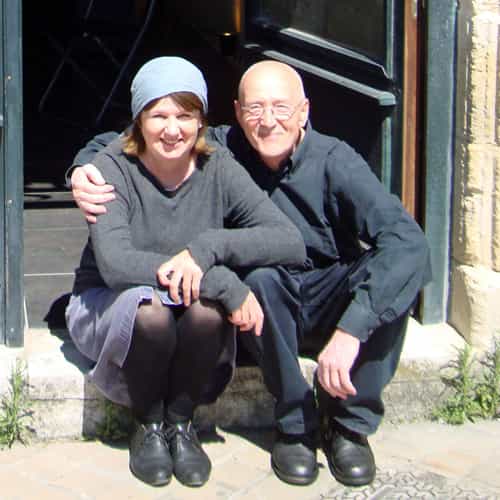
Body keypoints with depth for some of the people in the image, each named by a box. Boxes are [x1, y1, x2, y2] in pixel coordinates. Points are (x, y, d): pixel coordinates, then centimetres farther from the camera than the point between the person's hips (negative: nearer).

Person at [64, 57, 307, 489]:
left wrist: (207, 246, -34)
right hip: (108, 305, -1)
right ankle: (149, 425, -4)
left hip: (193, 319, 2)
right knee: (149, 310, -34)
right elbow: (114, 263, -32)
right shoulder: (113, 169, -15)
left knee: (207, 309, -31)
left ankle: (181, 422, -4)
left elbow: (291, 242, -20)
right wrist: (224, 283, -37)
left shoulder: (218, 169, -9)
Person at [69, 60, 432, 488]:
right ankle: (295, 423, -16)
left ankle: (350, 421, -13)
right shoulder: (223, 150, -12)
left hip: (330, 304, 0)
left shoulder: (334, 161, -17)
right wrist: (83, 171, -26)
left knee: (403, 264, -28)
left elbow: (408, 239, -31)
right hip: (266, 310, 0)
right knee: (261, 272, -33)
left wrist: (352, 329, -41)